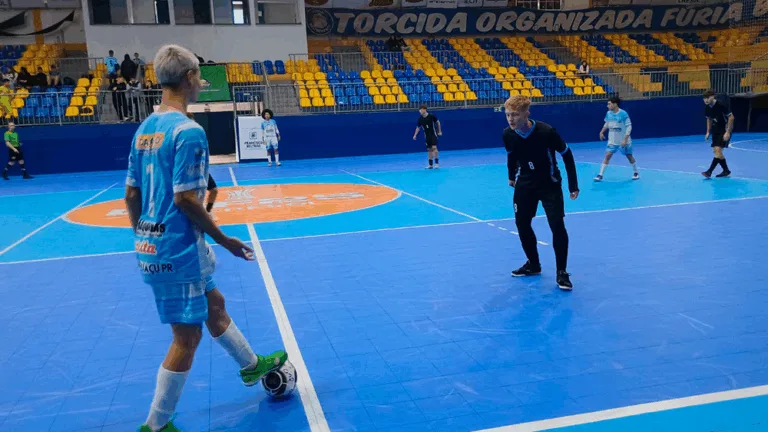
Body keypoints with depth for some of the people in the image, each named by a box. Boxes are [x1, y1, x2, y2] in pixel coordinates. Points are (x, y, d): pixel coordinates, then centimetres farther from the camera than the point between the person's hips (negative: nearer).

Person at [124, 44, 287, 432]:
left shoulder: (145, 128, 8)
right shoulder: (188, 130, -18)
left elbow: (131, 194, 11)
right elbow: (185, 198, -22)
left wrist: (143, 239, 21)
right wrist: (223, 240, -11)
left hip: (150, 244, 9)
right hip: (178, 248, -9)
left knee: (214, 304, 24)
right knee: (187, 335, 5)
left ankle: (251, 365, 43)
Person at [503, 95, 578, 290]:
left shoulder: (546, 131, -27)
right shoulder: (507, 134, -15)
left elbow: (567, 155, -14)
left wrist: (573, 185, -13)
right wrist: (511, 177, 21)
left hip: (550, 184, -4)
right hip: (525, 184, 4)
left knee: (557, 226, -12)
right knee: (522, 224, 6)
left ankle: (562, 272, 2)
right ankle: (533, 264, 26)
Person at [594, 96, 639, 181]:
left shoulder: (623, 114, -19)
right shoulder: (608, 113, -3)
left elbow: (629, 127, -17)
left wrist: (625, 140, -22)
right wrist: (602, 132, 6)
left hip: (624, 141, -3)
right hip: (612, 141, 3)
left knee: (629, 156, 11)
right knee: (607, 156, -8)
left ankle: (636, 173, 31)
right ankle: (600, 175, -8)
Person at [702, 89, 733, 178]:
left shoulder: (721, 105, -21)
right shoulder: (707, 107, 0)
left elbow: (731, 117, -17)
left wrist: (728, 132, -20)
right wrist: (708, 132, 8)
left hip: (725, 130, -7)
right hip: (716, 130, 7)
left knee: (718, 149, -17)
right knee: (715, 151, 4)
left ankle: (709, 172, -20)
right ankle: (726, 170, 17)